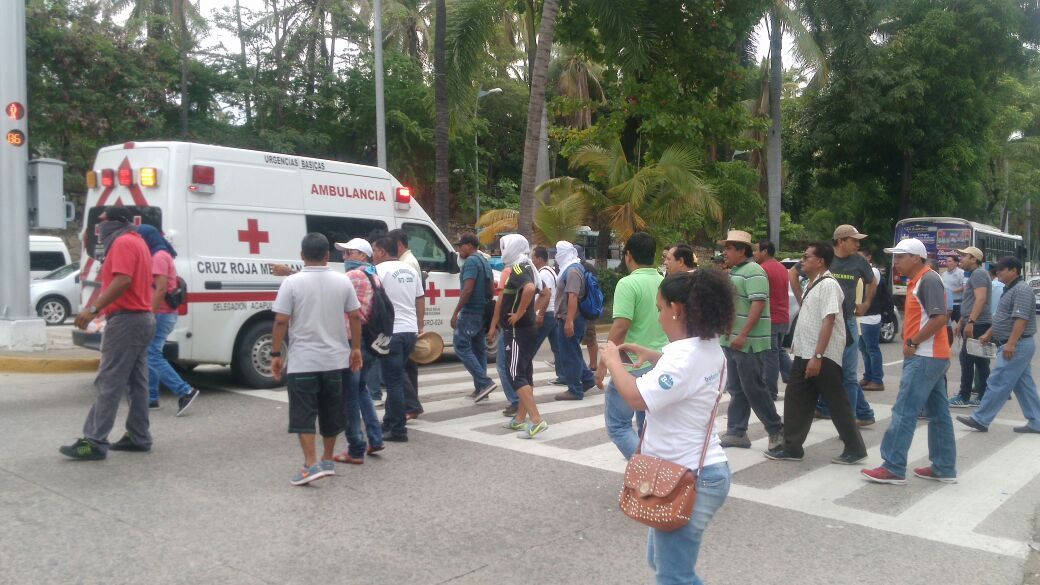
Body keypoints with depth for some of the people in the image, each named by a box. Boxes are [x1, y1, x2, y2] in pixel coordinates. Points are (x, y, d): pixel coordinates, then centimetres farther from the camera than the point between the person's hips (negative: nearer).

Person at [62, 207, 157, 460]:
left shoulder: (123, 243, -11)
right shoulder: (137, 242, 22)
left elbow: (123, 281, -24)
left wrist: (93, 309, -28)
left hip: (126, 320, -10)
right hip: (142, 318, 10)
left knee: (108, 383, -10)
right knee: (136, 383, 10)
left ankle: (95, 442, -9)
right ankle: (139, 437, 14)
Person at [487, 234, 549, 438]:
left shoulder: (517, 269, -15)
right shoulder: (526, 268, 16)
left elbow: (530, 288, -37)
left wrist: (519, 313, -26)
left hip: (517, 331, -10)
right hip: (527, 329, 10)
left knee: (516, 376, -9)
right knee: (525, 374, 13)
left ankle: (536, 421, -14)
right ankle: (520, 419, 22)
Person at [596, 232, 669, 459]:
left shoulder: (628, 284, -14)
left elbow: (619, 329, -20)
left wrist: (603, 364, -13)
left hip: (632, 366, -7)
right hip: (661, 366, 7)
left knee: (618, 424, 4)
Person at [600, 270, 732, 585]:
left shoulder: (685, 354, -24)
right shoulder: (709, 348, 7)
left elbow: (637, 397, -30)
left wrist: (613, 361, -14)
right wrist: (653, 356, 16)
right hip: (700, 470, 11)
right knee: (662, 559, 25)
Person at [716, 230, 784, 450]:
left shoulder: (753, 272, -13)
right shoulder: (734, 272, 16)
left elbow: (758, 304, -22)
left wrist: (743, 335, -25)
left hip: (748, 343, -9)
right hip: (732, 341, 9)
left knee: (754, 389, -4)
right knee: (736, 389, 11)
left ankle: (776, 430, 10)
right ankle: (736, 433, 17)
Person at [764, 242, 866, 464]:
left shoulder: (828, 284, -16)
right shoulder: (812, 284, 14)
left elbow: (828, 322, -23)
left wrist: (817, 356, -26)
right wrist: (798, 346, 20)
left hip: (823, 356, -9)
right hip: (805, 354, 9)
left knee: (837, 404, 1)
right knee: (795, 400, 9)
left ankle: (855, 448, 13)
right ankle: (792, 447, 16)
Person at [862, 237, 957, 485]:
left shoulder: (929, 279, -15)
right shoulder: (918, 281, 16)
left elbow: (940, 318, -23)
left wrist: (913, 343, -18)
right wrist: (911, 342, 9)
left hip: (925, 357, -10)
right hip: (932, 356, 10)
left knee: (904, 411, -8)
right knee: (938, 413, 12)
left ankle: (893, 468, -5)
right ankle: (944, 468, 19)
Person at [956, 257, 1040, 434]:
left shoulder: (1022, 290, -15)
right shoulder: (1010, 290, 18)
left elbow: (1021, 319, -24)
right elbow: (1002, 318, 25)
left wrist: (1011, 343, -28)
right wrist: (988, 334, 22)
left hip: (1017, 345, -11)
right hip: (1018, 346, 11)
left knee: (998, 383, -7)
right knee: (1024, 385, 12)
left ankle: (980, 420, -5)